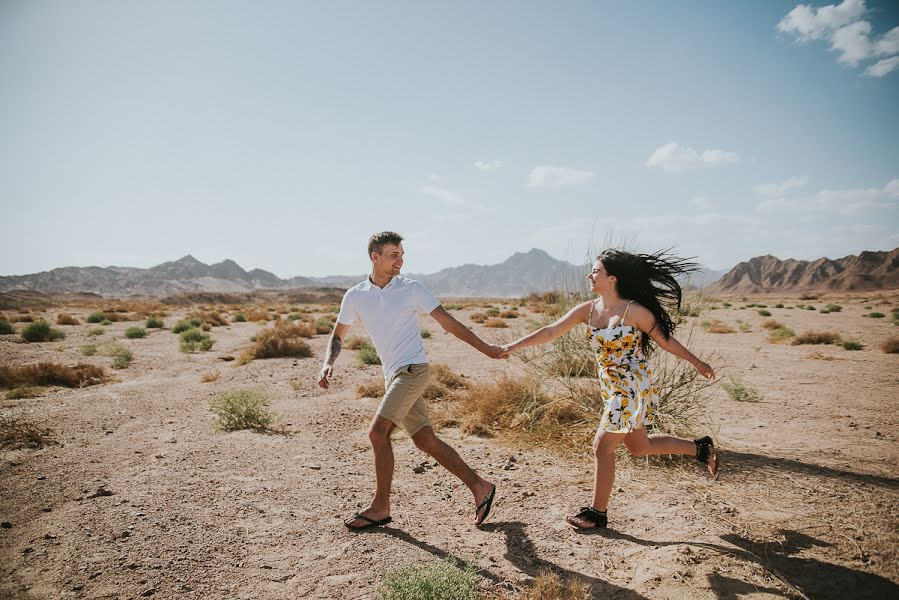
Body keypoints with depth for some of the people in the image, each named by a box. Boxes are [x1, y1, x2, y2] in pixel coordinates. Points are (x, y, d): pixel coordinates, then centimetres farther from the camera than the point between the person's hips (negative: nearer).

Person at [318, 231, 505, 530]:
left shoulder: (412, 289, -2)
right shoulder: (355, 296, 7)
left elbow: (447, 322, -1)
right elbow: (338, 336, 15)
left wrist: (485, 347, -3)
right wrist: (328, 364, -5)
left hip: (412, 368, -5)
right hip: (393, 375, 5)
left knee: (378, 431, -14)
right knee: (425, 440, 5)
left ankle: (380, 507, 2)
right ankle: (479, 486, 16)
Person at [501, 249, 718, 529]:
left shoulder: (634, 311, -16)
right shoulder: (587, 310, 0)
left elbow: (666, 340, -4)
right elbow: (551, 331, -6)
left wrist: (697, 363, 7)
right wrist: (514, 346, -14)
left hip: (633, 386, -7)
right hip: (611, 388, 7)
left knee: (602, 445, -4)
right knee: (638, 446, 20)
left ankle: (598, 512, 13)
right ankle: (700, 448, 38)